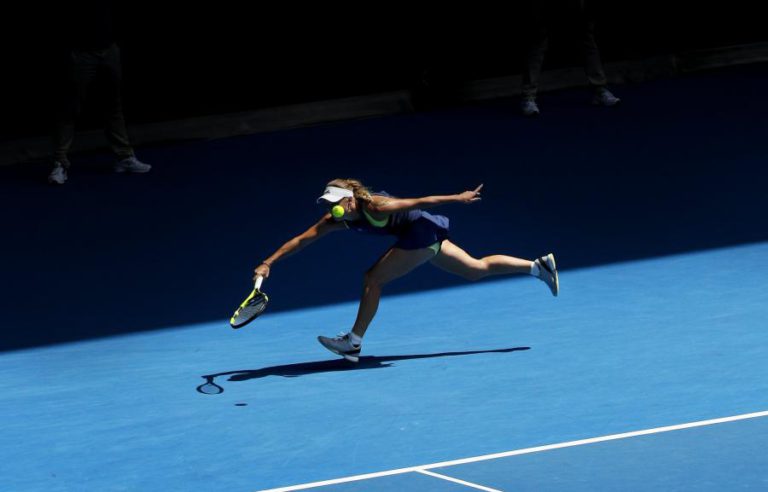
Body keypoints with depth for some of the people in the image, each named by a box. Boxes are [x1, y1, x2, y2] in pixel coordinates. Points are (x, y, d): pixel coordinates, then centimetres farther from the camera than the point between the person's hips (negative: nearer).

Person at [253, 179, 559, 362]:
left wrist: (459, 199, -11)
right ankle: (539, 266, 16)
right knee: (477, 269, 14)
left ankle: (354, 342, -6)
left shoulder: (374, 206, -27)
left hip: (424, 231, -8)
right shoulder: (336, 220, -7)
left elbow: (422, 201, -19)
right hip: (426, 236, 8)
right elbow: (302, 240, -7)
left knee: (373, 278, -12)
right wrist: (268, 264, -15)